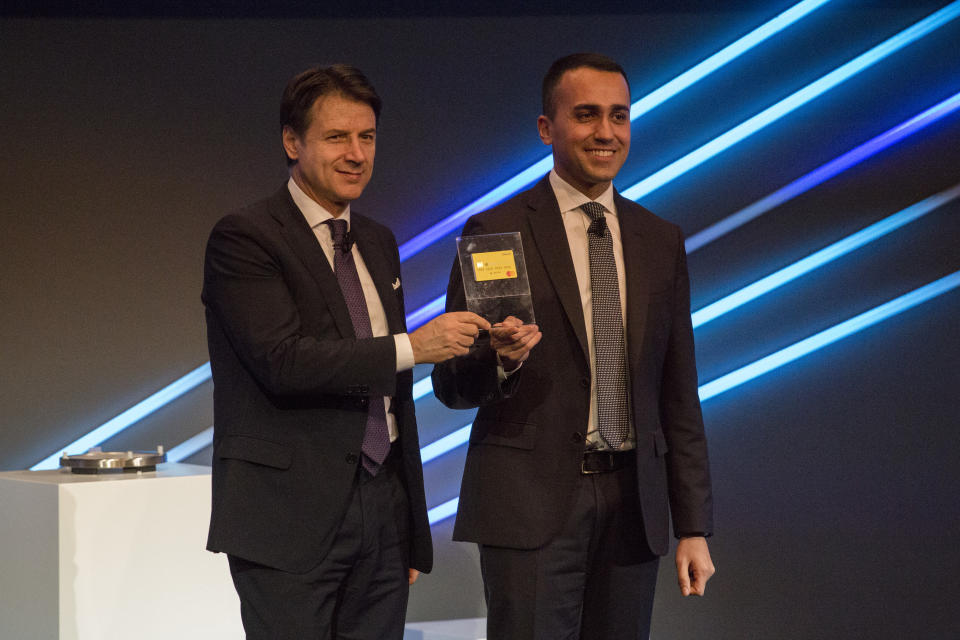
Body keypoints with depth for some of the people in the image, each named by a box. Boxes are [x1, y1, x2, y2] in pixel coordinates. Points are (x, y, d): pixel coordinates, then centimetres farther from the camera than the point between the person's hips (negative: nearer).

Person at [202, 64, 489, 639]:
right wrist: (412, 346, -21)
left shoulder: (379, 242, 17)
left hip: (382, 506, 6)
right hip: (290, 517, -6)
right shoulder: (243, 239, -6)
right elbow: (284, 360, -19)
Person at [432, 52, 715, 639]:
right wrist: (501, 358, -22)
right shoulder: (495, 233, -1)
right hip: (532, 502, -4)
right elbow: (452, 385, 0)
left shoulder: (662, 242, 11)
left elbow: (678, 395, 12)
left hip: (632, 503, 4)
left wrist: (694, 526, 9)